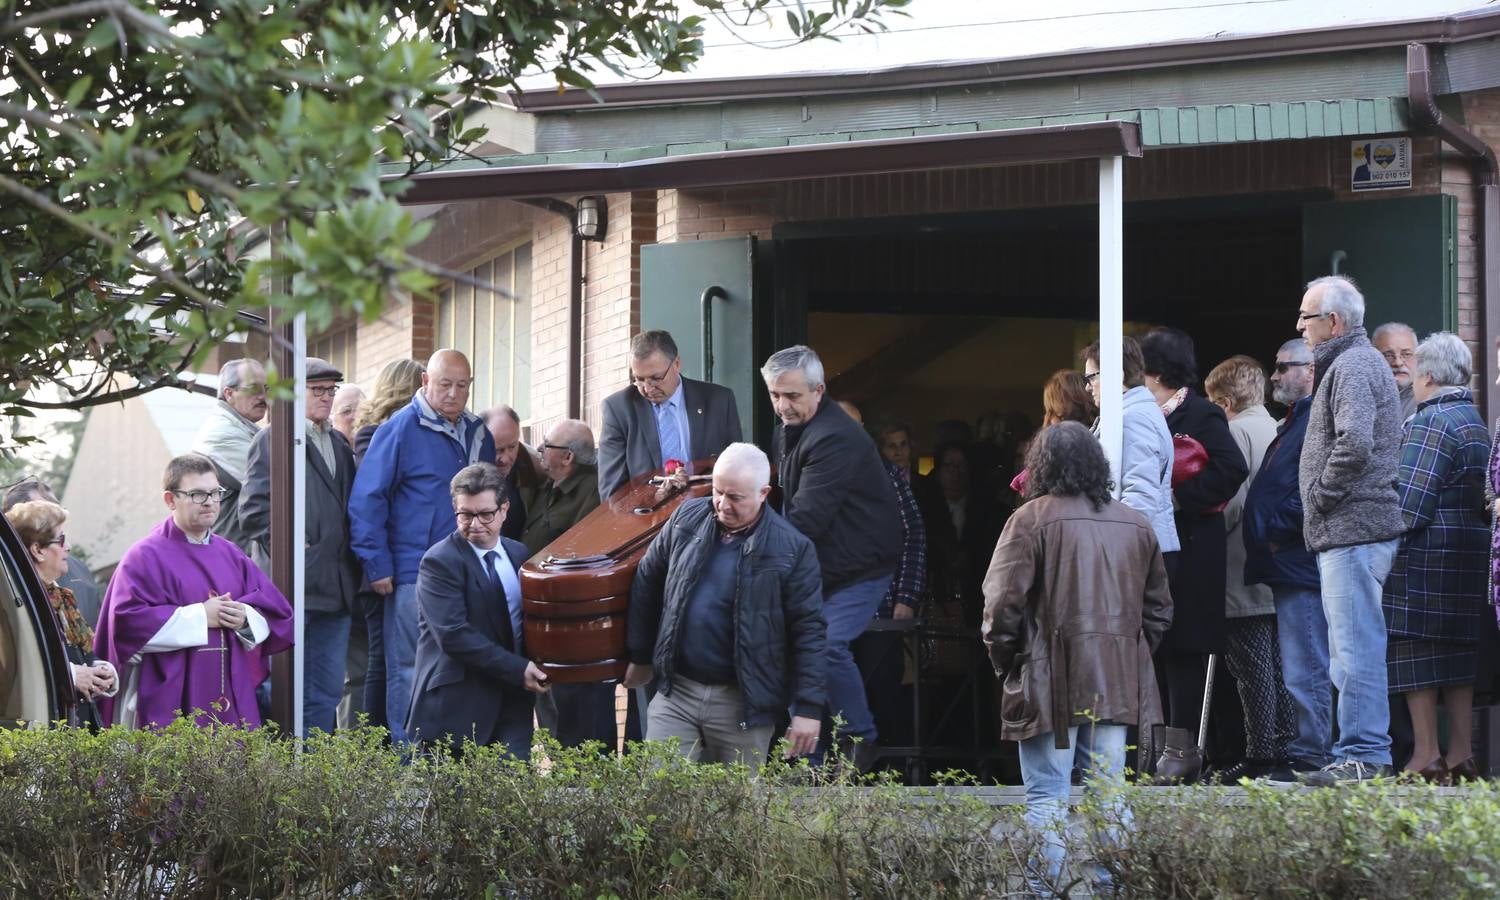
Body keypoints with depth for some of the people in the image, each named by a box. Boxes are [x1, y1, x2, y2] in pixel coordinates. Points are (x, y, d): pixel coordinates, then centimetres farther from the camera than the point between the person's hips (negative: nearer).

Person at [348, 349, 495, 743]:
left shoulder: (479, 435, 14)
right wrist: (378, 566, -12)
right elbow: (366, 500, -8)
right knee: (409, 673, -3)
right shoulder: (401, 430, -5)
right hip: (413, 577, -6)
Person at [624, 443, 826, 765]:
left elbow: (809, 630, -8)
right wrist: (640, 657, 17)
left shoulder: (792, 549, -8)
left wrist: (808, 708, -12)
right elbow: (647, 582, 14)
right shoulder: (687, 518, 3)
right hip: (675, 692, 3)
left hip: (744, 705, -3)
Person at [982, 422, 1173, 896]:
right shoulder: (1135, 524, 11)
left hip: (1052, 682, -4)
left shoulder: (1032, 519, -6)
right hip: (1118, 685, 5)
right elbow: (1158, 609, 15)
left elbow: (1003, 604, -9)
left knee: (1047, 795, -2)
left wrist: (1004, 662, 5)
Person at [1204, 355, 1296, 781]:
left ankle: (1261, 757, -8)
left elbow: (1233, 500, -17)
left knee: (1252, 666, -7)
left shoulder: (1237, 430, -9)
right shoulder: (1276, 429, 13)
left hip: (1244, 572, -8)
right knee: (1278, 663, 10)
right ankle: (1284, 752, 12)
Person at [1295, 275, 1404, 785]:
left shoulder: (1351, 366, -11)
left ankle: (1363, 755, -10)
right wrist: (1321, 501, 16)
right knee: (1352, 646, 12)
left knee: (1355, 646, -10)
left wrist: (1320, 495, -13)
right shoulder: (1360, 361, 22)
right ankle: (1360, 752, 15)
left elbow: (1354, 443, -25)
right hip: (1352, 529, 11)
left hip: (1352, 529, -11)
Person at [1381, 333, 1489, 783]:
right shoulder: (1477, 421, 16)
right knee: (1457, 652, 10)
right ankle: (1462, 755, 9)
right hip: (1471, 555, 9)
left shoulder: (1430, 423, -12)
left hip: (1425, 557, -9)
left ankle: (1426, 757, -8)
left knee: (1415, 650, -5)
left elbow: (1409, 501, -17)